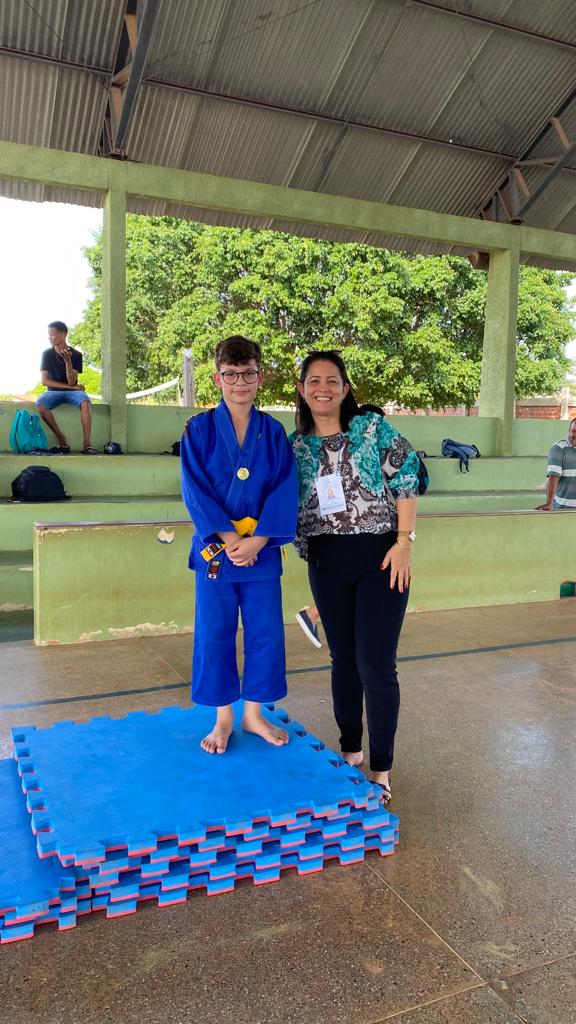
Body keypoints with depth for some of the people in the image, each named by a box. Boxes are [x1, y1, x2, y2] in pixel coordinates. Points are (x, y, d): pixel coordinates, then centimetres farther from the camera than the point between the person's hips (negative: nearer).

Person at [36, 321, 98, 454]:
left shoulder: (76, 354, -4)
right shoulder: (47, 353, 1)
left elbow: (71, 382, -12)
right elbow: (45, 381, -4)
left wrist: (68, 361, -25)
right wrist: (69, 386, -10)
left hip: (72, 391, -1)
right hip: (54, 392, 1)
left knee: (85, 402, -35)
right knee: (40, 403, -33)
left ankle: (86, 444, -39)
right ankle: (62, 440, -23)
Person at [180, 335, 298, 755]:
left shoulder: (274, 432, 3)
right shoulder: (200, 429, -2)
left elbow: (285, 491, -4)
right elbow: (195, 490, -9)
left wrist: (257, 540, -15)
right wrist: (229, 538, -17)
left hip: (262, 551, 2)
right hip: (214, 549, -1)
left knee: (266, 634, 9)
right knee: (214, 635, 7)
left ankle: (254, 714, 29)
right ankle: (224, 719, 25)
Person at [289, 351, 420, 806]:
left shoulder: (373, 427, -3)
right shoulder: (294, 445, 7)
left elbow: (407, 481, -5)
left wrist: (405, 541, -11)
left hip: (379, 558, -3)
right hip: (326, 564, 4)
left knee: (376, 665, -4)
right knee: (343, 660, 14)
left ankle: (381, 770, 11)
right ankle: (351, 750, 32)